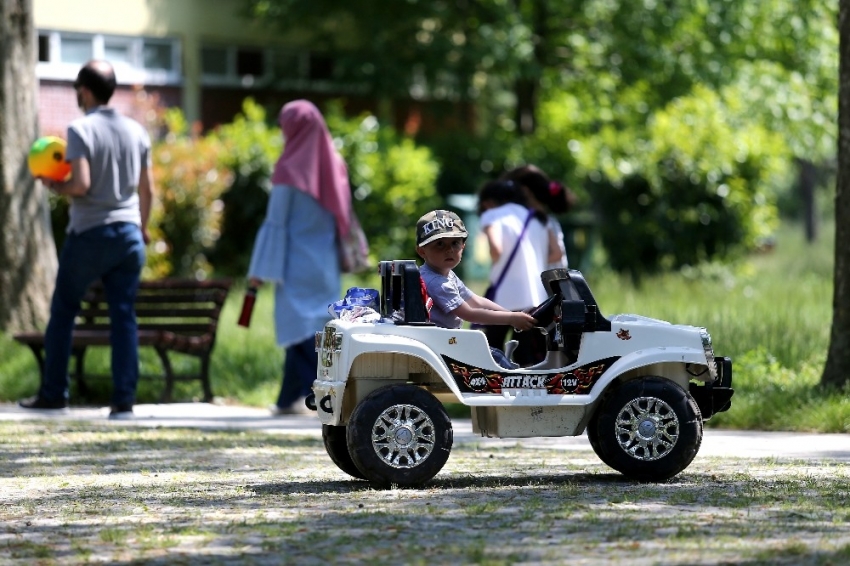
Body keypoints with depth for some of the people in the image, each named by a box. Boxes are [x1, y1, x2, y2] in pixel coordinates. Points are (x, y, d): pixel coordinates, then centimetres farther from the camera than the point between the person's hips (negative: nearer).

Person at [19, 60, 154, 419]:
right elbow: (147, 189, 12)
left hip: (89, 235, -4)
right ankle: (124, 400, -3)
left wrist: (55, 187, 0)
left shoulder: (81, 130, -10)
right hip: (129, 234, 4)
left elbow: (81, 183, -20)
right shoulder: (136, 132, 7)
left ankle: (53, 393, 13)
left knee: (62, 311, 9)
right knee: (124, 316, 2)